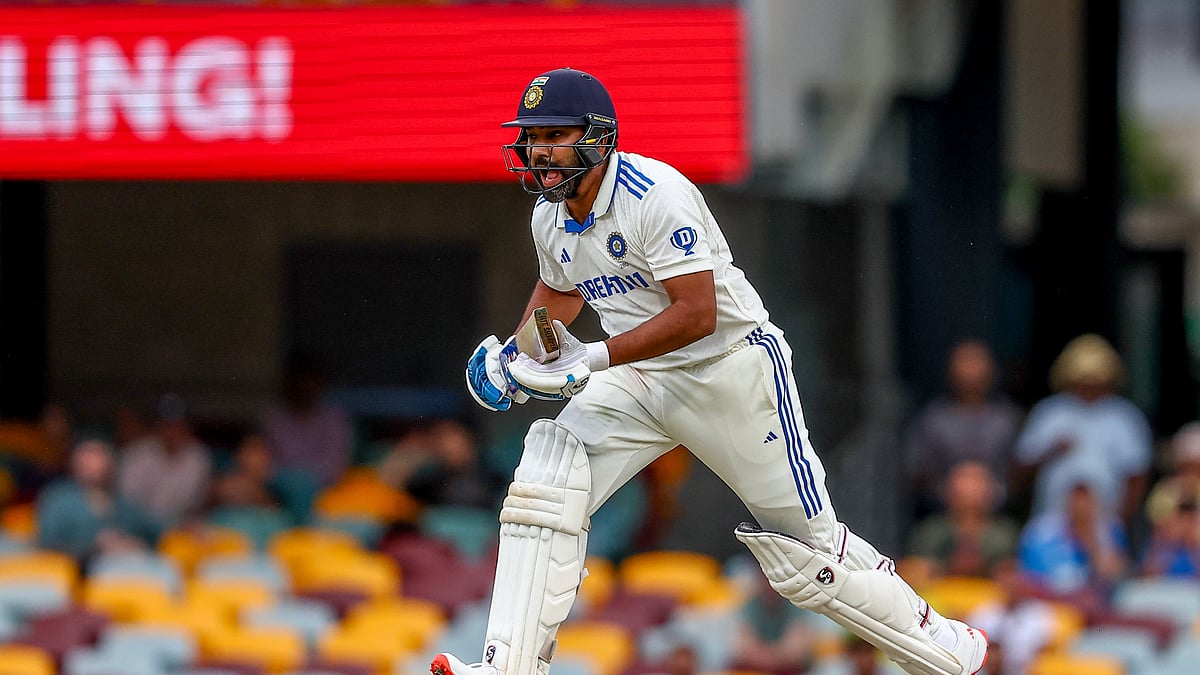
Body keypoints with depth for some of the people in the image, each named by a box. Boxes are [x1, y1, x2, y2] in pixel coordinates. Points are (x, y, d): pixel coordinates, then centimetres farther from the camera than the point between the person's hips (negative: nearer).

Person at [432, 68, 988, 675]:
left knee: (807, 556, -1)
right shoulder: (550, 219, 0)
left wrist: (596, 358, -35)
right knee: (545, 478, -17)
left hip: (732, 368, -7)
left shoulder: (657, 195, -24)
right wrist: (516, 351, 5)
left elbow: (697, 313, -29)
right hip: (642, 379, 7)